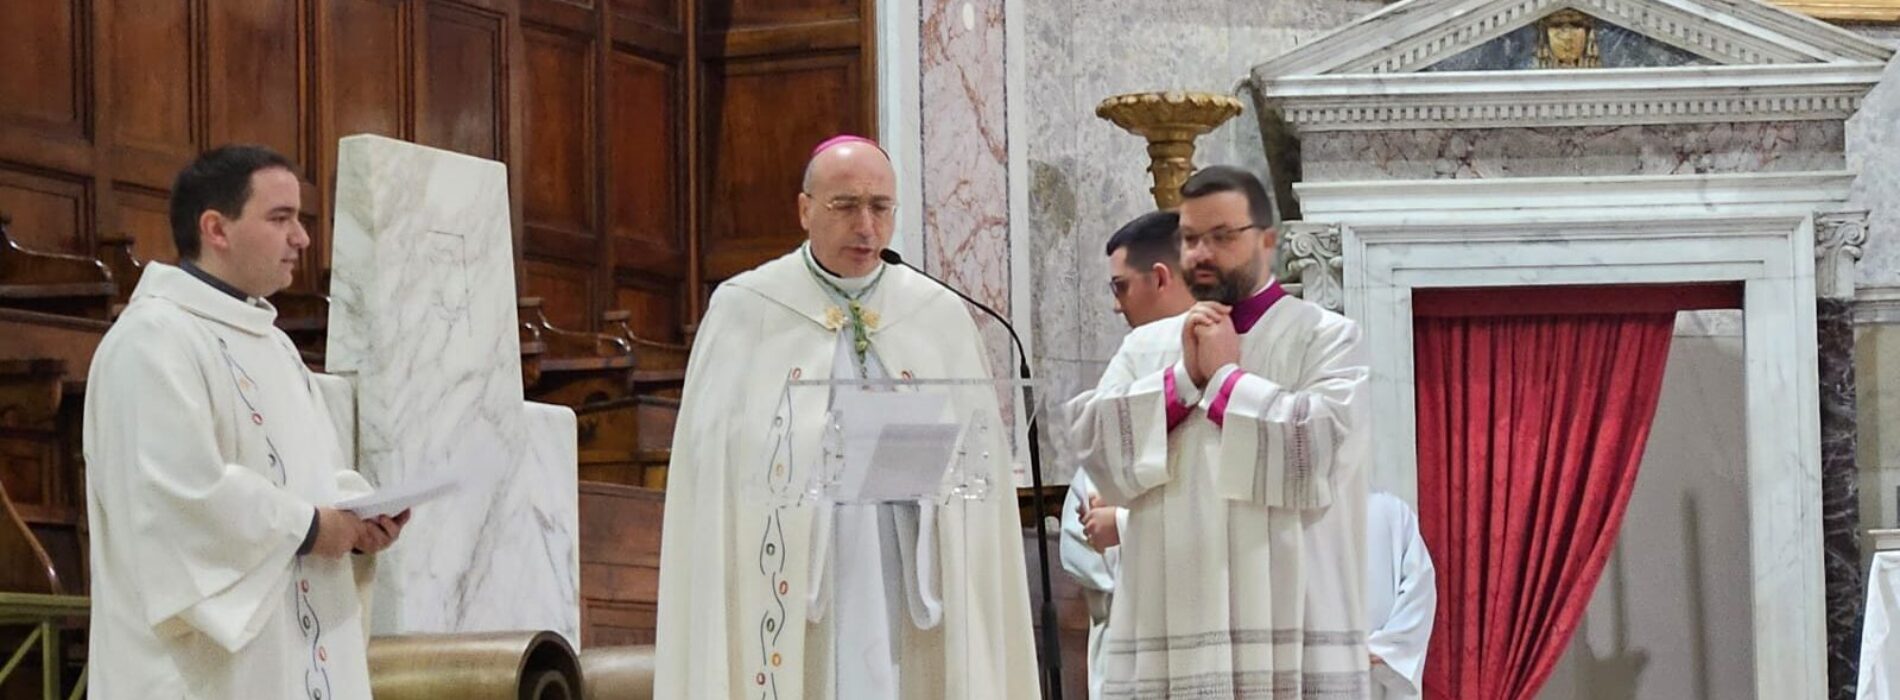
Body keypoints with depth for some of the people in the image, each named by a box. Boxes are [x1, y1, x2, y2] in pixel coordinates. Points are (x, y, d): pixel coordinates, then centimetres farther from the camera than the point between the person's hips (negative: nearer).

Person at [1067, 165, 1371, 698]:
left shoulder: (1325, 337, 6)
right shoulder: (1146, 346, 18)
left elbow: (1323, 449, -11)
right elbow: (1093, 443, 4)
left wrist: (1226, 377, -3)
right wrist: (1183, 377, -4)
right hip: (1167, 635, 3)